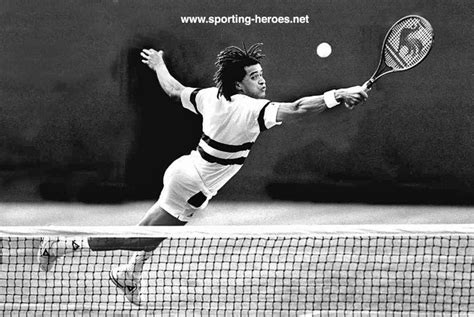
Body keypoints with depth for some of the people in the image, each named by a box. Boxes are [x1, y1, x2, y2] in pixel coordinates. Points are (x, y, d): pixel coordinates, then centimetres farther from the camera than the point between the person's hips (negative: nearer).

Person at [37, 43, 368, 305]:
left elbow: (175, 90, 12)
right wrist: (337, 96, -47)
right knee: (142, 238, 5)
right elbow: (296, 109, -40)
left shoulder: (211, 96, -4)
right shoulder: (252, 110, -27)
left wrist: (159, 65, 31)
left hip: (183, 168, 8)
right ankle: (63, 245, 10)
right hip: (190, 188, -8)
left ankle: (130, 275, 47)